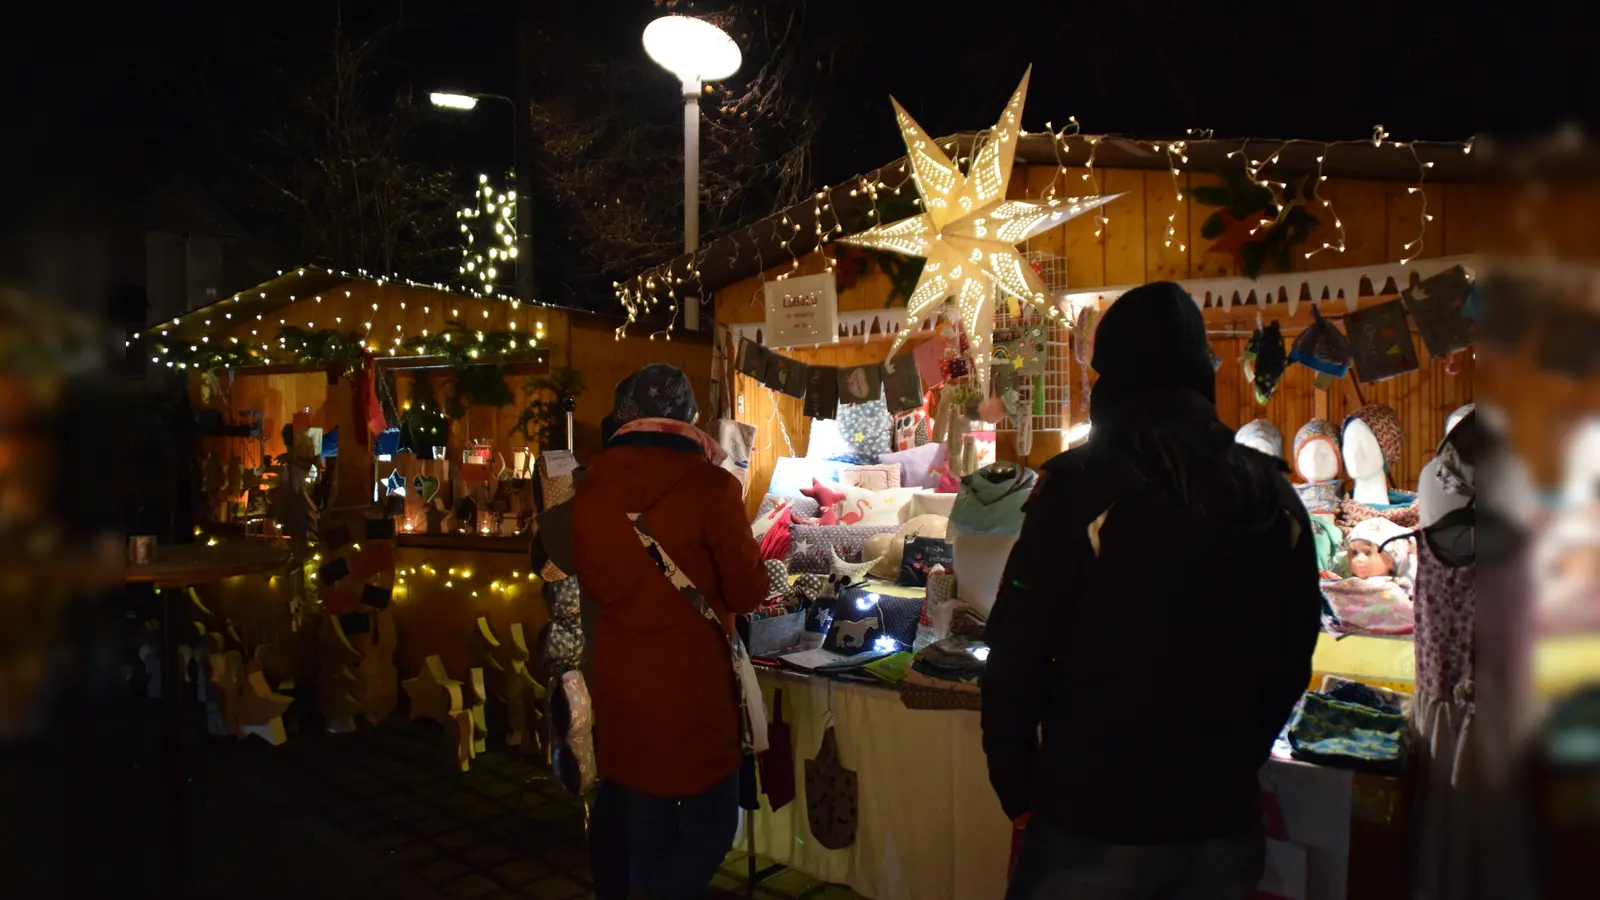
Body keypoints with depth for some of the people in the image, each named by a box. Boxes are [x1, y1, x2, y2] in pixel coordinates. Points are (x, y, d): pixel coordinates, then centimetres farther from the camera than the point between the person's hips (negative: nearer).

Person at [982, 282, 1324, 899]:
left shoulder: (1082, 485, -15)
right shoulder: (1275, 497, 1)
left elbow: (1016, 656, -14)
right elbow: (1291, 667, 9)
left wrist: (1018, 790, -2)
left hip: (1092, 825, -4)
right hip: (1226, 825, 5)